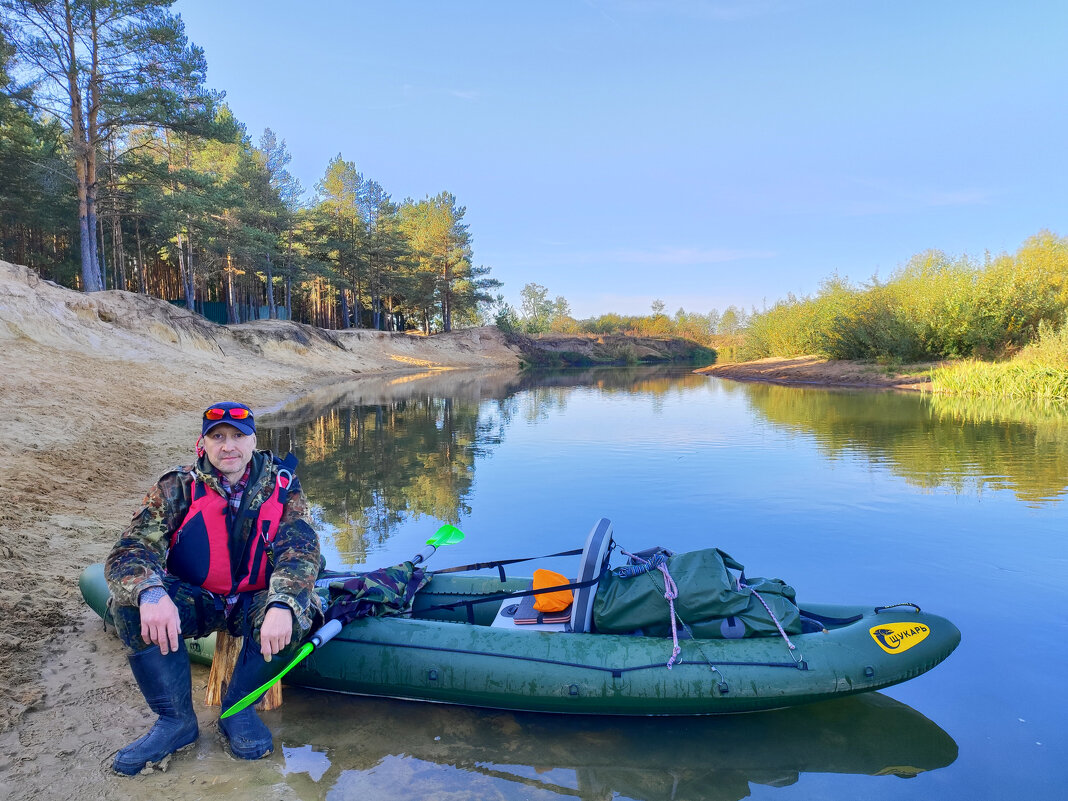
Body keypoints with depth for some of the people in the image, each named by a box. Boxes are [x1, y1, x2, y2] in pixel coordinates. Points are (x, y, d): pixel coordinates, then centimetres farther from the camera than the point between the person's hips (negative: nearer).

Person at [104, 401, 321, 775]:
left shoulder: (281, 488, -8)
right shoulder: (177, 489, -8)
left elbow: (300, 550, -20)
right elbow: (128, 551, -18)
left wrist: (281, 605, -42)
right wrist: (151, 594, -42)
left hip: (254, 604, -1)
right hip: (194, 602, 1)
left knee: (296, 609, -33)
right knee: (130, 601, -26)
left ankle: (237, 707, -7)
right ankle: (177, 720, -12)